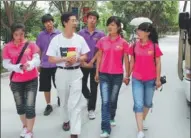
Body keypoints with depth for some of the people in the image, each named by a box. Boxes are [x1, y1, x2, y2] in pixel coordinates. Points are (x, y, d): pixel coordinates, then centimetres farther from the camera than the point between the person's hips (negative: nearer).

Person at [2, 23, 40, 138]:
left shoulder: (31, 45, -5)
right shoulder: (7, 47, -3)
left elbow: (37, 60, -10)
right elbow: (6, 64, -6)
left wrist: (30, 64, -32)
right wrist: (18, 67, -24)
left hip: (31, 80, -2)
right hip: (16, 82, 2)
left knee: (30, 107, -5)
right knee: (20, 106, 16)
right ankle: (25, 126, 39)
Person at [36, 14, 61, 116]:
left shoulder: (59, 34, -5)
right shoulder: (41, 35, 1)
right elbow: (38, 51, 7)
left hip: (57, 65, -2)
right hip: (44, 65, 2)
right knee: (46, 87, 7)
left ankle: (59, 97, 40)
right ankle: (48, 105, 21)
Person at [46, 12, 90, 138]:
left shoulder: (80, 38, -1)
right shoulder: (56, 39, -5)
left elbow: (85, 57, 4)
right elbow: (51, 59, -6)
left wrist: (76, 59, -17)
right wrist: (65, 58, -22)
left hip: (76, 72, 0)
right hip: (61, 73, 1)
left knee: (75, 103, -7)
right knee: (64, 101, 17)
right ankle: (66, 120, 43)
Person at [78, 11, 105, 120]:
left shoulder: (100, 34, -2)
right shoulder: (81, 33, 1)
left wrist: (92, 62, -10)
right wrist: (83, 62, -8)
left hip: (95, 64, -1)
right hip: (83, 64, 2)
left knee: (94, 87, 3)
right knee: (82, 84, 11)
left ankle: (91, 109, 14)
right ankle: (88, 97, 42)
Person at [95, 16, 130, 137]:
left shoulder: (123, 43, -4)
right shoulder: (102, 41, 1)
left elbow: (126, 60, 1)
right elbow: (99, 57, 8)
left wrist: (127, 76, 2)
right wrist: (97, 73, 7)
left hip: (117, 75, 0)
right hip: (104, 75, 1)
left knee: (113, 99, 15)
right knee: (105, 101, -6)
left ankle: (111, 118, 43)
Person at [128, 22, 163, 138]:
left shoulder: (154, 46, -7)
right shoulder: (135, 46, -1)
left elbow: (158, 63, -2)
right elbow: (132, 62, 7)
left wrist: (158, 79, -3)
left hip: (150, 80, 0)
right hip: (137, 79, 1)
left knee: (147, 103, 17)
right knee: (138, 104, -5)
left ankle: (143, 120, 43)